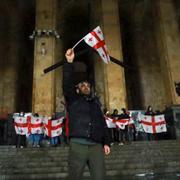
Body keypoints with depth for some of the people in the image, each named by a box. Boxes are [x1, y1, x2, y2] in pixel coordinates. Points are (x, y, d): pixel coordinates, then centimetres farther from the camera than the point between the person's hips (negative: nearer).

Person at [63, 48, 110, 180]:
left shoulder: (96, 102, 23)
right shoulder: (73, 100, 15)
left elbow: (103, 123, 19)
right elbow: (67, 84, -2)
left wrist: (106, 142, 8)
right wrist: (69, 62, -9)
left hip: (96, 146, 3)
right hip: (78, 145, -2)